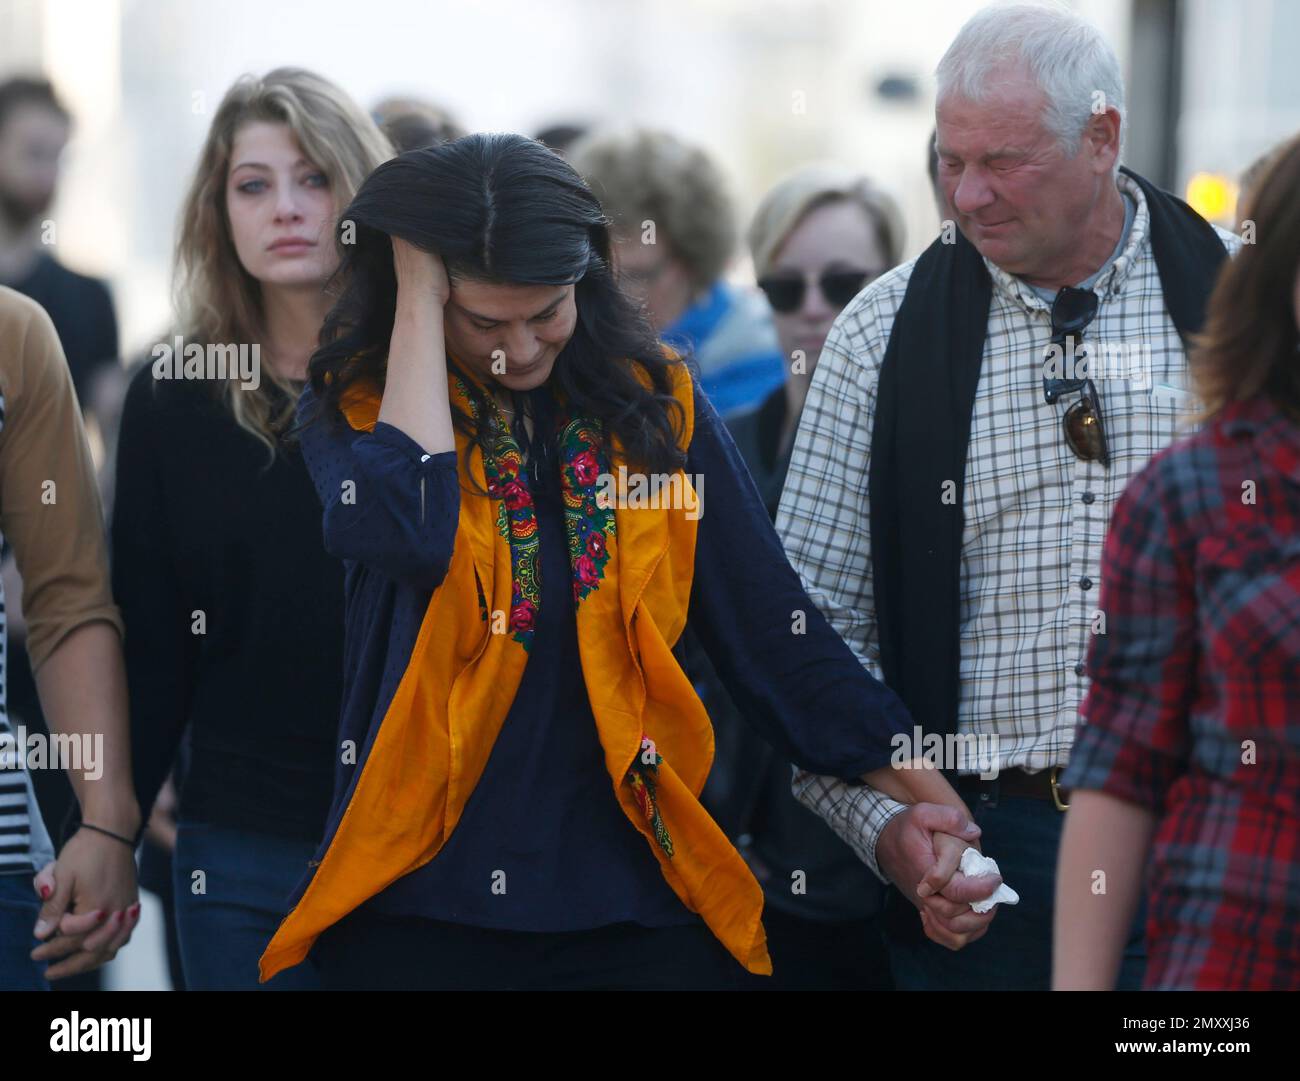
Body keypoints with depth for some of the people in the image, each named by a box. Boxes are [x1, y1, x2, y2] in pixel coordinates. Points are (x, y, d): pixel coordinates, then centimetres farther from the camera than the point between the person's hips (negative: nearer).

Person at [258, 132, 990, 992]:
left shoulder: (656, 403, 4)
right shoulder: (360, 404, -2)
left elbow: (771, 628, 5)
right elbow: (406, 534, -24)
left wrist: (916, 787, -3)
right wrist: (418, 298, -15)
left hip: (639, 905, 2)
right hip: (424, 906, -2)